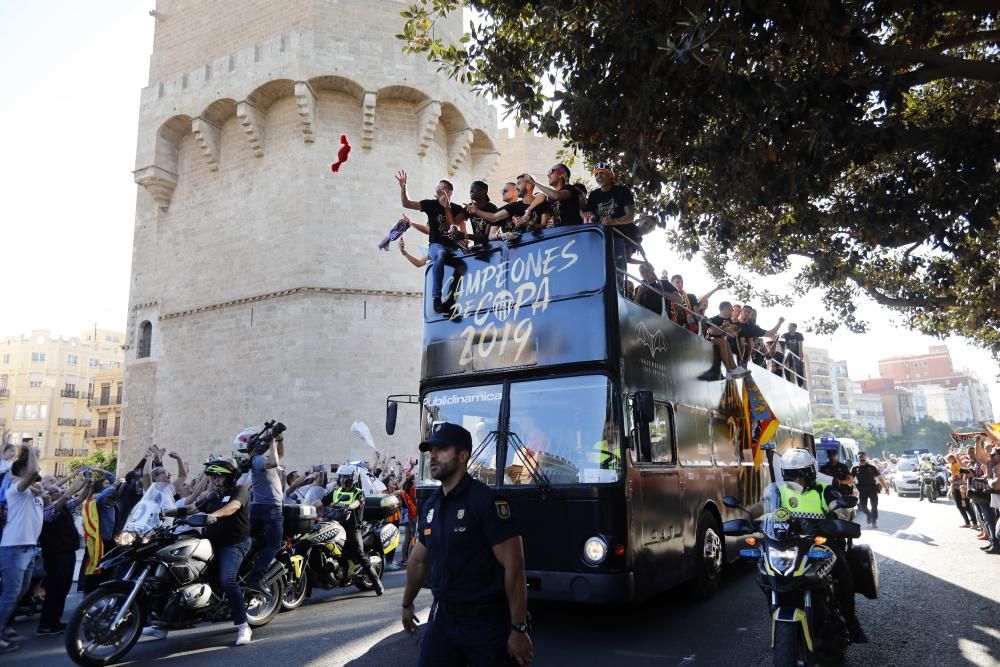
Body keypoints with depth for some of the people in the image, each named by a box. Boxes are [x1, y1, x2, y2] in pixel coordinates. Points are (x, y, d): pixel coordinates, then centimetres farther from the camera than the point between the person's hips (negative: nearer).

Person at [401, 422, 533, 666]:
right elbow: (418, 560, 20)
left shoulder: (487, 500, -16)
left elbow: (514, 568, -18)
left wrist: (518, 629, -19)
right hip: (442, 618, 6)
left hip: (485, 622, -6)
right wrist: (407, 604, 27)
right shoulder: (430, 505, 6)